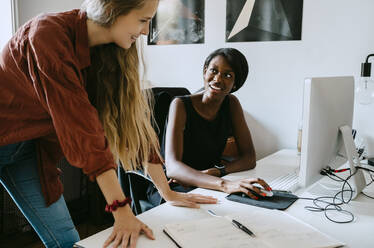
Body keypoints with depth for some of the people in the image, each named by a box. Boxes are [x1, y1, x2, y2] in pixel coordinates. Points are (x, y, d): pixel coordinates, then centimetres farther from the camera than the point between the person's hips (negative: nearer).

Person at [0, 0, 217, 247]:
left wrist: (168, 193, -6)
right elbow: (81, 127, -34)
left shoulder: (110, 51, -10)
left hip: (29, 148, 5)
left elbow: (133, 117, -8)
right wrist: (121, 210, -32)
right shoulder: (49, 35, -30)